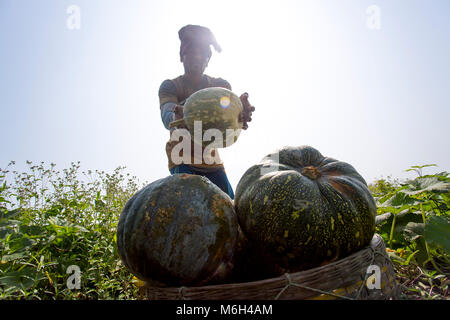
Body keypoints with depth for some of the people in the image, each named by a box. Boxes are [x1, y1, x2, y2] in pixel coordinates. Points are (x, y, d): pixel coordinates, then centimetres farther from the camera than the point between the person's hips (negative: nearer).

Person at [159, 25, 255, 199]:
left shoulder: (219, 85, 8)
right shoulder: (170, 86, -2)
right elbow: (167, 116, -23)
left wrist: (242, 112, -40)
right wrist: (179, 116, -49)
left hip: (212, 160, 4)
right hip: (182, 158, -3)